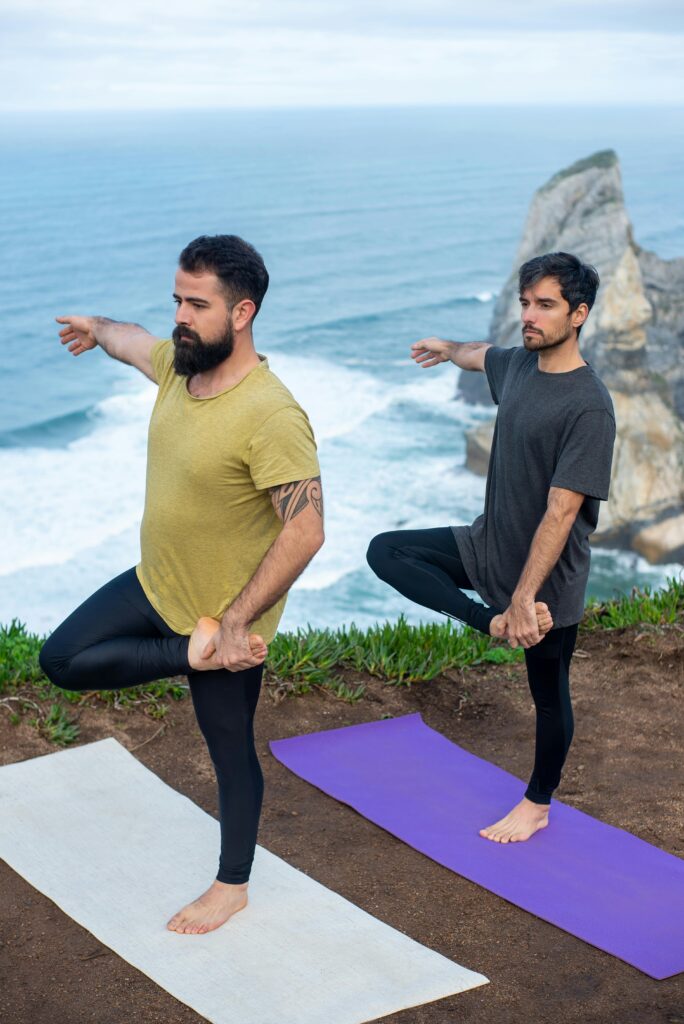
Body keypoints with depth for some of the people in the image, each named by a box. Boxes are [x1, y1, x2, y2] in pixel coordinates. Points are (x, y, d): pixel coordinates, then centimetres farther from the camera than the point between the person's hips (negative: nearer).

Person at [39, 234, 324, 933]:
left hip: (226, 612, -7)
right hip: (154, 584, 8)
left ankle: (232, 886, 31)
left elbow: (305, 531, -33)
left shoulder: (272, 417, -32)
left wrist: (236, 620, -30)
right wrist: (96, 328, 41)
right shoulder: (177, 364, -6)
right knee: (61, 660, 4)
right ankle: (194, 652, 7)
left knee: (231, 752, 11)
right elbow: (131, 341, 19)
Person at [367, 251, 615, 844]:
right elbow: (481, 355, 24)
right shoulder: (519, 364, -2)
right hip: (487, 544, 7)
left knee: (549, 694, 12)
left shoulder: (588, 406, -26)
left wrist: (523, 598, -29)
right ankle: (494, 624, -13)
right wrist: (447, 349, 46)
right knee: (385, 552, -3)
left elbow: (561, 512, -28)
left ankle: (538, 804, 34)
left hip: (549, 574, -7)